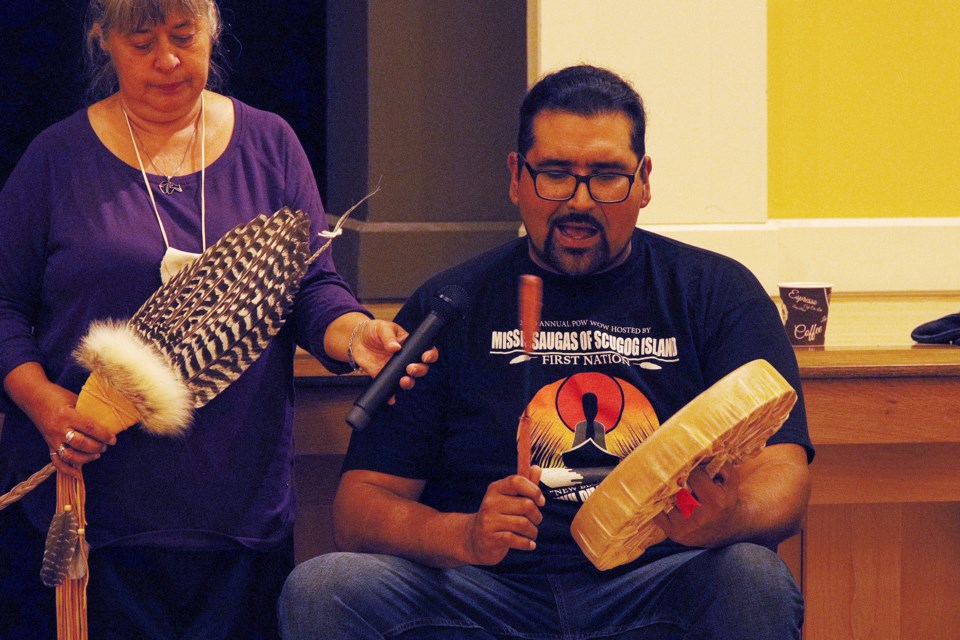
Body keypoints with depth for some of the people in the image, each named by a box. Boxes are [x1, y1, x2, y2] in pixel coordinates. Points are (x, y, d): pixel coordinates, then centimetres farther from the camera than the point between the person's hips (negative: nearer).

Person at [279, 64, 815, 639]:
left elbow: (782, 480, -1)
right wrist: (465, 536, -17)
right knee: (319, 590, -25)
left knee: (754, 582, -34)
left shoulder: (719, 295, 11)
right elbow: (361, 508, 6)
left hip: (655, 587, -1)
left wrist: (728, 516, -28)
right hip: (487, 590, 2)